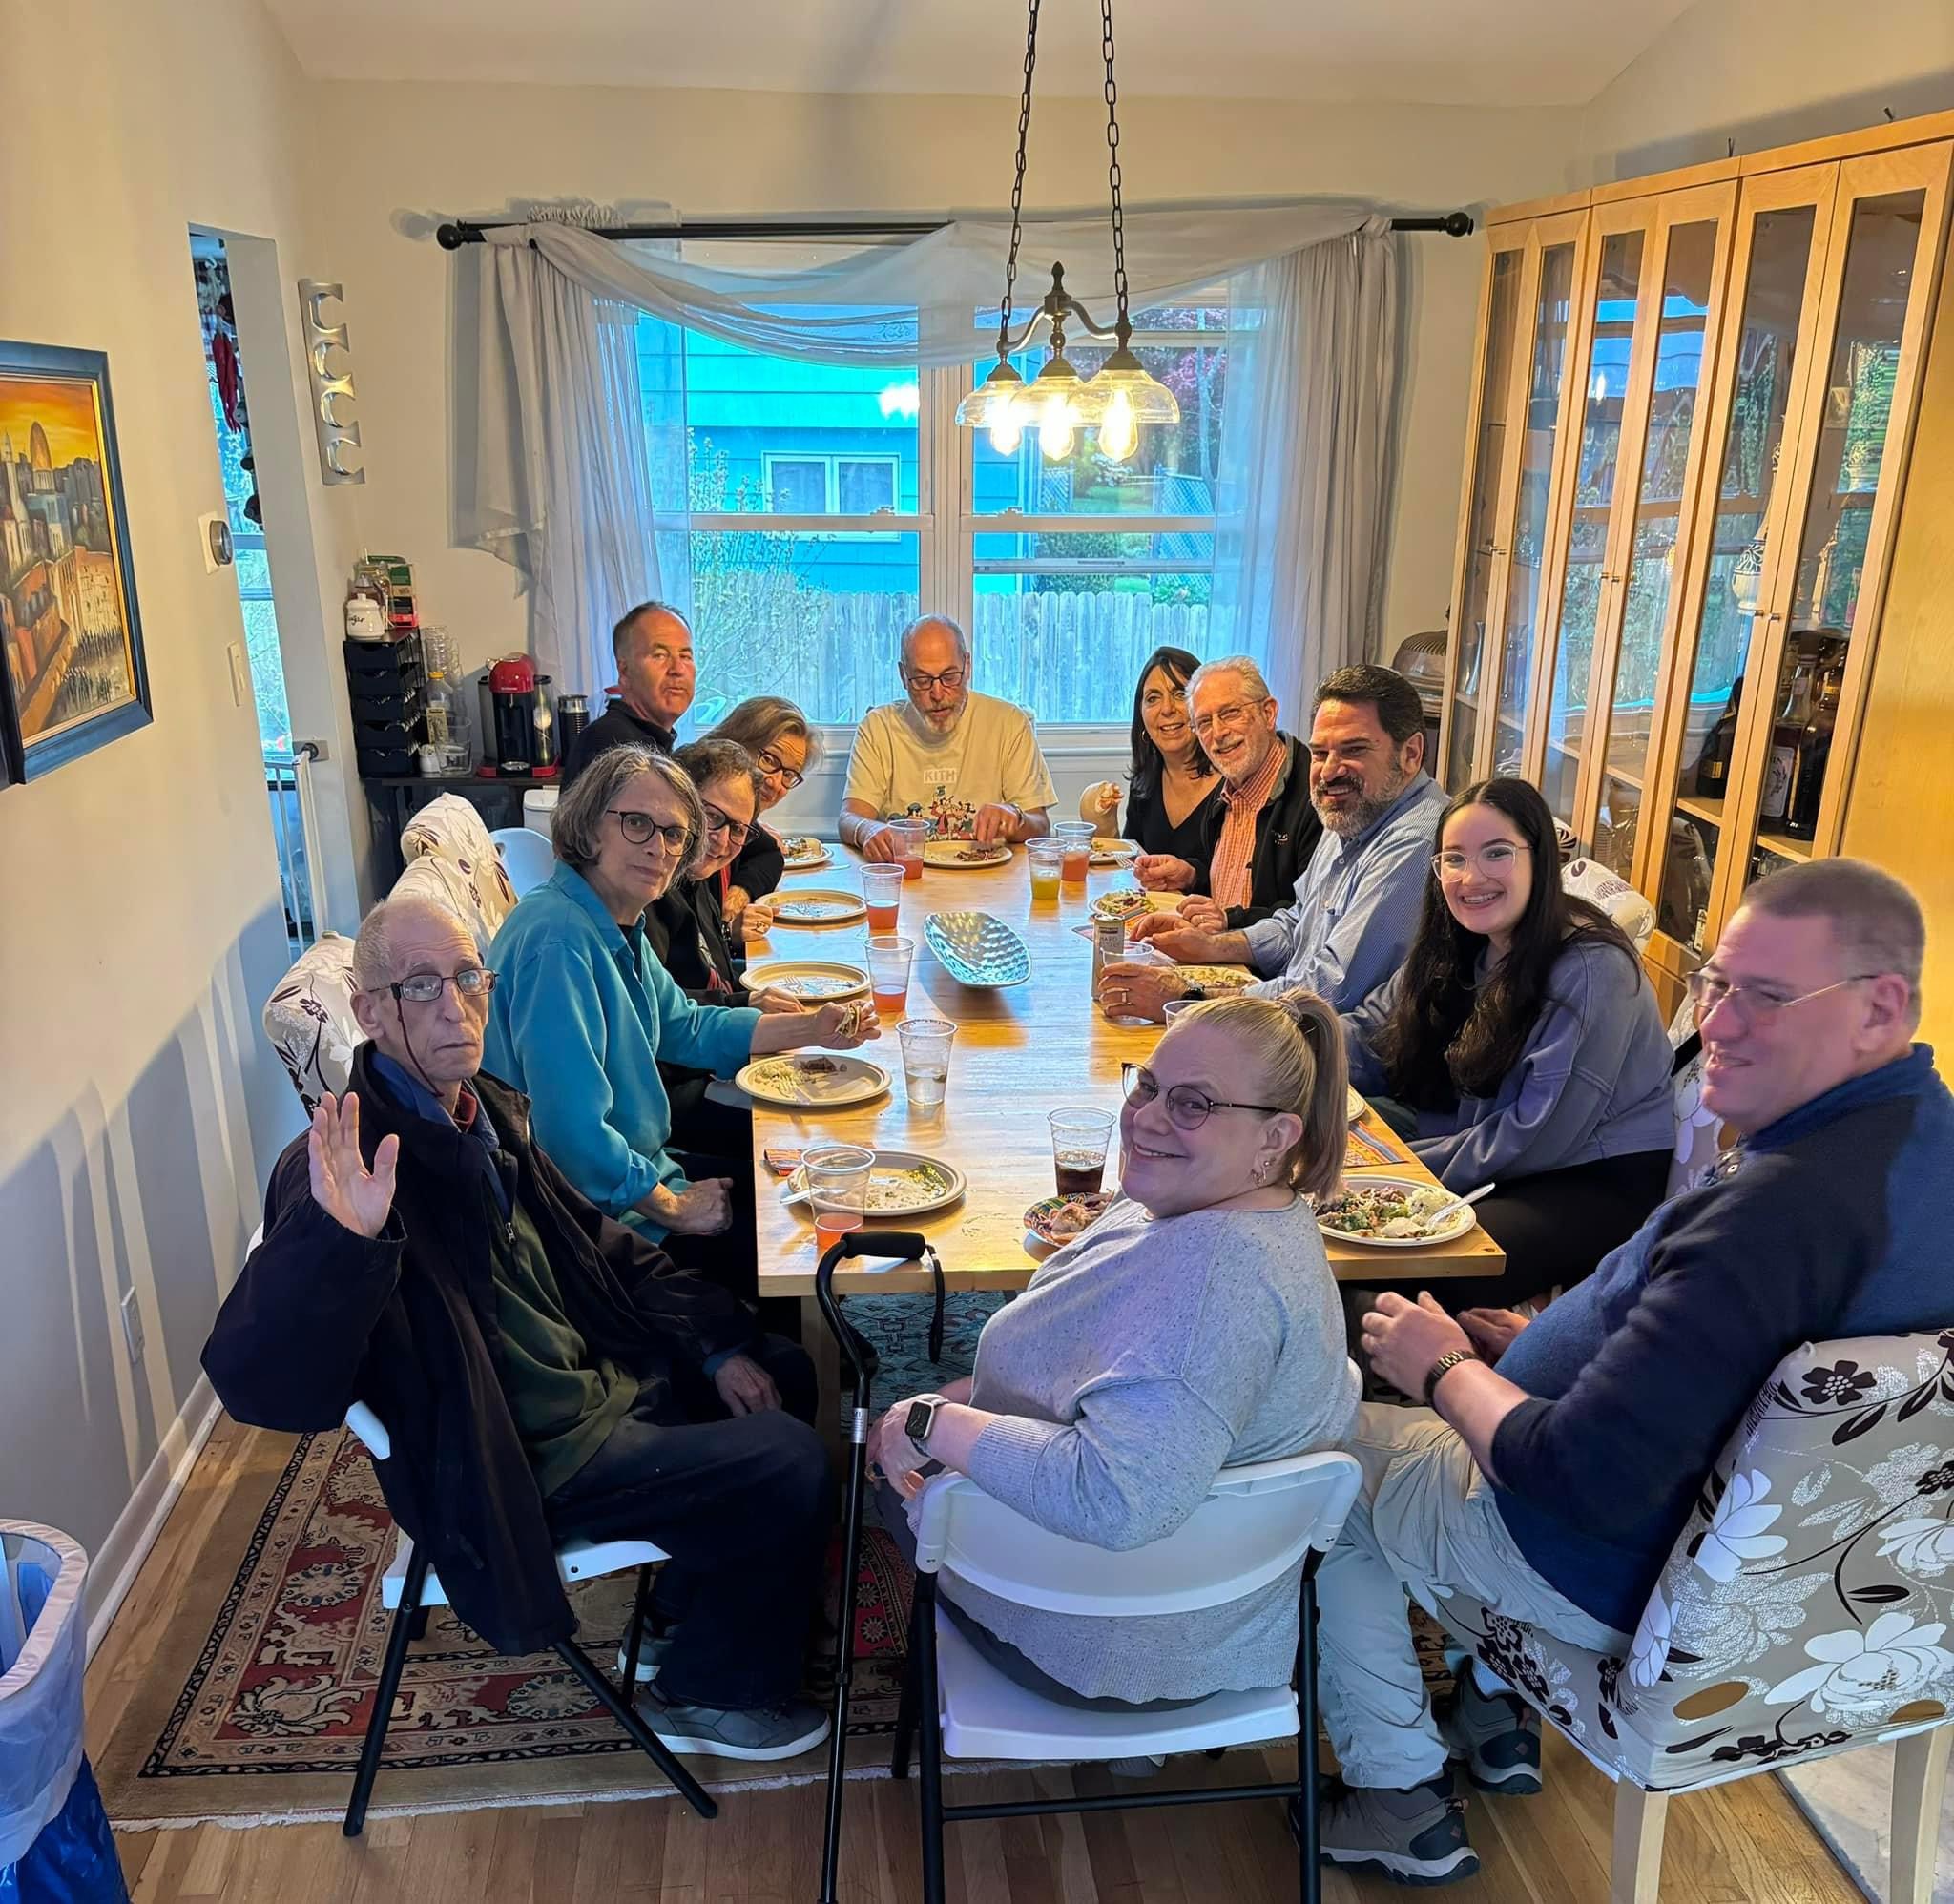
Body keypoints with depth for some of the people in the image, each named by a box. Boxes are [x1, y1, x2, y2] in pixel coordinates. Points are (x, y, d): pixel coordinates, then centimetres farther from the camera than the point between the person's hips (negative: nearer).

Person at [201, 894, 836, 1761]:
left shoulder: (491, 1111, 1)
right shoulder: (348, 1166, -25)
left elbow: (606, 1248, 12)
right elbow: (260, 1385, -36)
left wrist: (718, 1346, 4)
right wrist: (339, 1240, -53)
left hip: (604, 1384, 9)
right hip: (532, 1466, -9)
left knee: (782, 1374, 17)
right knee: (789, 1468, -13)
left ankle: (698, 1610, 33)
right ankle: (706, 1693, 14)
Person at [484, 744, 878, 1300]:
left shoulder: (616, 925, 4)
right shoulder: (559, 940, -27)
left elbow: (684, 1027, 18)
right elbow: (573, 1134, -32)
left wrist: (813, 1029, 8)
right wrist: (673, 1206, -18)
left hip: (634, 1170, 10)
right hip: (597, 1211, -10)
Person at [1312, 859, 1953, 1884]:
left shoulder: (1785, 1206, -38)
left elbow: (1581, 1481, -34)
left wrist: (1444, 1369, -16)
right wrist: (1541, 1340, 5)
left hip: (1621, 1581, -9)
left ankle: (1398, 1801, 25)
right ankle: (1495, 1706, 38)